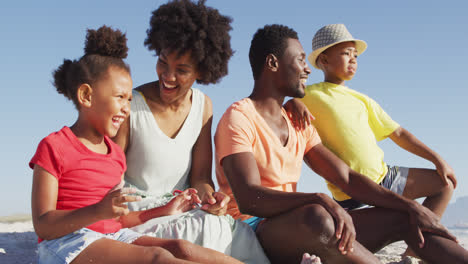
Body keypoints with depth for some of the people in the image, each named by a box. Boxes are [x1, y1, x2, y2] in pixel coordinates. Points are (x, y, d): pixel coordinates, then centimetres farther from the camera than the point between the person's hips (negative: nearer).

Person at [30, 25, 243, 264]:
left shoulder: (116, 154, 18)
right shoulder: (54, 147, -5)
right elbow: (43, 226, -13)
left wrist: (164, 211, 13)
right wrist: (99, 211, -28)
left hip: (113, 237, 8)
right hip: (66, 243, -7)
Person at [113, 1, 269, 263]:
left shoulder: (203, 106, 6)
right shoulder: (130, 107, -13)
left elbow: (200, 175, 6)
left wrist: (208, 194, -19)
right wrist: (165, 210, -26)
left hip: (182, 212, 5)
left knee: (240, 234, -25)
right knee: (210, 228, -31)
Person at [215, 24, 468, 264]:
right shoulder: (238, 119, -9)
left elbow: (347, 177, 12)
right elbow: (248, 198, -23)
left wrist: (410, 206, -1)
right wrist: (319, 200, -39)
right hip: (252, 233, -8)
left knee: (405, 219, -3)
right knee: (316, 216, -40)